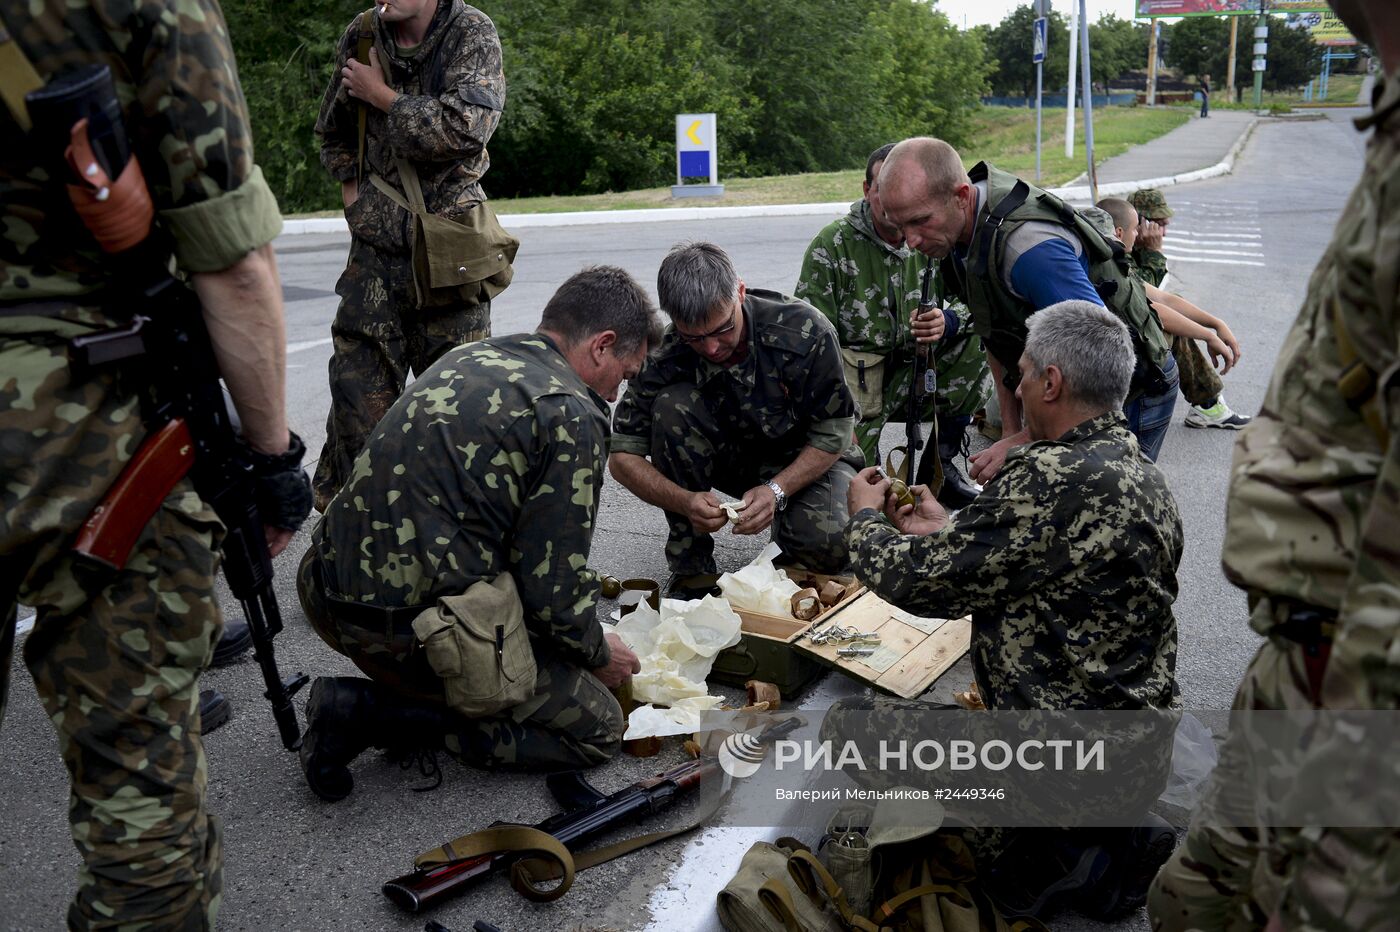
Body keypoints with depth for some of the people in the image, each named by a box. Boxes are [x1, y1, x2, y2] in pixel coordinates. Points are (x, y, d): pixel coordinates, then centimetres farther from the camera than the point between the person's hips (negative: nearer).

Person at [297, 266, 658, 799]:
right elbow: (552, 586, -14)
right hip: (410, 627, -10)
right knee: (599, 730, 3)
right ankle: (374, 713, -3)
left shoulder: (468, 358, 12)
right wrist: (599, 654, 9)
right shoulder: (572, 415, -14)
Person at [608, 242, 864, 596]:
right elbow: (622, 455, -20)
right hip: (731, 456, 2)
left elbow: (834, 434, -18)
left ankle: (788, 525, 7)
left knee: (829, 547, -33)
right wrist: (684, 501, -37)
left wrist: (776, 490, -33)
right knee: (671, 405, -29)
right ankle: (691, 568, -18)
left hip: (806, 458, -2)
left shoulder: (805, 331, -27)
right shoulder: (665, 355, -23)